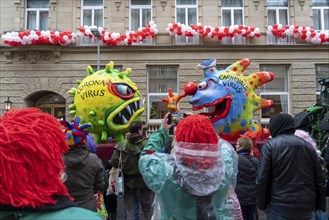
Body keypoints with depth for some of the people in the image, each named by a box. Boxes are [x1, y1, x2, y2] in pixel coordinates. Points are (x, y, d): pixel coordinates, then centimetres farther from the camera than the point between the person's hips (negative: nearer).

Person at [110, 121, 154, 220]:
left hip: (128, 182, 2)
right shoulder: (147, 145, -16)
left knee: (130, 211, 15)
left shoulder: (122, 144, -8)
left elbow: (114, 162, -9)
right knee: (148, 209, 16)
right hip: (144, 182, -2)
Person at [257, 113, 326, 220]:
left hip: (280, 207, -4)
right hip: (307, 208, 4)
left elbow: (262, 179, -10)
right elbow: (320, 180, 7)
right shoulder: (308, 145, 6)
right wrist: (321, 206, 15)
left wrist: (262, 204, 0)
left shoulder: (270, 145, -6)